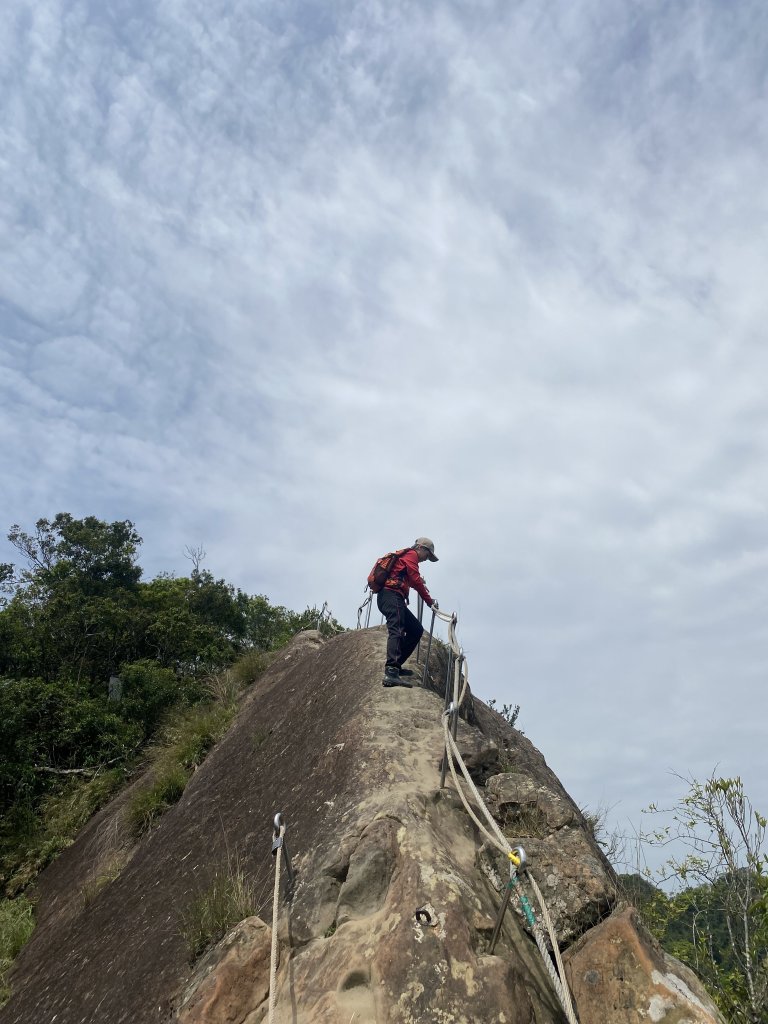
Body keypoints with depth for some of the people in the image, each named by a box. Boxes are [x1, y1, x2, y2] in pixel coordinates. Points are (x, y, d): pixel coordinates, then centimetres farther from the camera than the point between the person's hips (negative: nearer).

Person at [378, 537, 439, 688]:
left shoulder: (405, 557, 33)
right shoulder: (411, 555, 4)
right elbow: (415, 580, -7)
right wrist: (429, 600, -4)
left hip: (389, 598, 10)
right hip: (392, 595, -10)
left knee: (416, 630, 8)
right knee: (396, 631, -24)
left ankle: (395, 666, 3)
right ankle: (391, 673, -39)